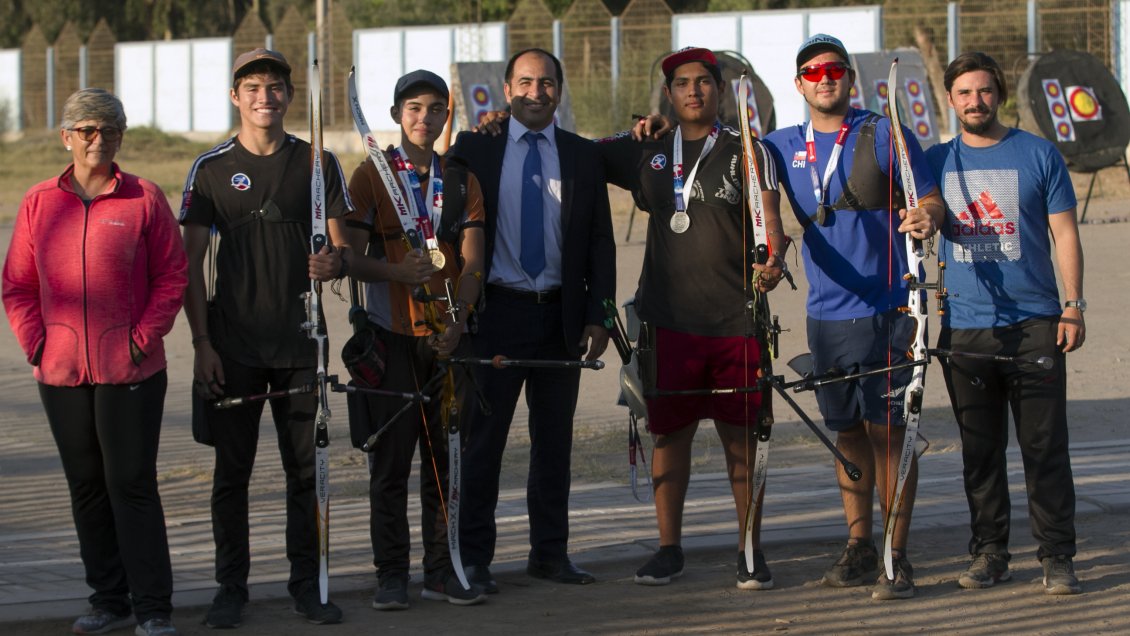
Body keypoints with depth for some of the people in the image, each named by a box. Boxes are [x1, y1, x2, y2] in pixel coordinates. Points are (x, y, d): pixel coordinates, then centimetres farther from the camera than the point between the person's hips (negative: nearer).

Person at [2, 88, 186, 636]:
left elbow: (172, 276, 0)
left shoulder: (145, 200, -1)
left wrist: (143, 338, -8)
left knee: (132, 483, -5)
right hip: (61, 371, 4)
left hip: (130, 370, -3)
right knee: (86, 485, 10)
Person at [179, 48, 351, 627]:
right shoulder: (211, 169, 3)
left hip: (300, 341, 1)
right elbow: (191, 264, 3)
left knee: (306, 469, 4)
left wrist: (335, 263, -18)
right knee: (232, 471, 3)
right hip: (233, 344, -1)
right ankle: (231, 587, 12)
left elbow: (344, 243, 8)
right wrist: (201, 343, -5)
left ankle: (307, 584, 14)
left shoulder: (318, 163, 6)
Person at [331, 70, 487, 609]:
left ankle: (443, 570, 12)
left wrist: (457, 323, -12)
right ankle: (391, 575, 6)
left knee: (447, 455, 4)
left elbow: (471, 264, 4)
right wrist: (396, 272, -21)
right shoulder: (370, 176, 2)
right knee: (391, 459, -1)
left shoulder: (462, 180, 10)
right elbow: (348, 259, -3)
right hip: (391, 336, -3)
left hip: (448, 336, 3)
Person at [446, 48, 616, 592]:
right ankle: (474, 556, 5)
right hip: (496, 311, -2)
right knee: (482, 437, -1)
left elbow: (600, 241, 8)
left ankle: (550, 552, 16)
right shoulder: (473, 149, 4)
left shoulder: (583, 156, 9)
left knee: (554, 439, 7)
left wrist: (598, 316, 0)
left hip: (561, 315, 2)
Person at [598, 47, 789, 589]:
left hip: (735, 318, -2)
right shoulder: (647, 153, 12)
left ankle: (750, 550, 10)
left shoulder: (747, 153, 4)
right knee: (670, 433, 4)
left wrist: (772, 259, -27)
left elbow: (768, 219, -6)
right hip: (670, 319, 2)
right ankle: (668, 549, 13)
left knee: (742, 437, 2)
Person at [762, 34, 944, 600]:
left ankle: (897, 557, -3)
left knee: (887, 430, -6)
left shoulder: (883, 135, -3)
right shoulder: (785, 147, 10)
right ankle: (858, 547, 17)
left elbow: (930, 198, -5)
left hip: (885, 309, -4)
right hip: (827, 313, 4)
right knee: (847, 431, 9)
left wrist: (927, 217, -28)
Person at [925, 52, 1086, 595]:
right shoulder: (935, 162, 9)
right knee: (980, 449, 7)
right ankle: (989, 551, 15)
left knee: (1045, 446, -3)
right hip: (964, 327, 2)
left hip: (1035, 325, -2)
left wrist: (1073, 306, -3)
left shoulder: (1038, 154, 4)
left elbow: (1064, 233, 4)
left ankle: (1057, 556, 1)